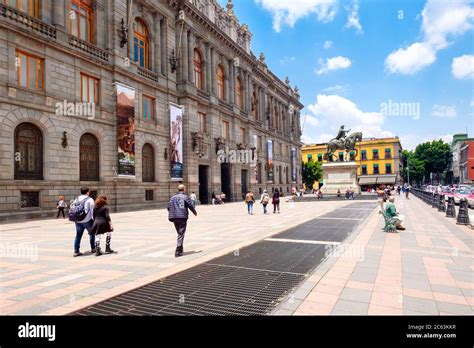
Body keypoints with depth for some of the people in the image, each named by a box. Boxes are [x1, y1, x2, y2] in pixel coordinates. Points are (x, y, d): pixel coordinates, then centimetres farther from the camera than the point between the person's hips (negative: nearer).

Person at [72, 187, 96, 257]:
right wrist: (93, 219, 0)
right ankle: (93, 248, 22)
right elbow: (92, 210, -9)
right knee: (92, 234, 14)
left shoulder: (76, 200, 13)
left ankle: (76, 251, 5)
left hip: (78, 221, 5)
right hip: (87, 220, -4)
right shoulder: (90, 200, -5)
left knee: (78, 236, 7)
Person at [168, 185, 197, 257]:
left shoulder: (173, 197, 11)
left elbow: (169, 207, 5)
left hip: (174, 218, 5)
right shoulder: (186, 197, -2)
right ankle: (178, 252, -9)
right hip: (183, 217, -5)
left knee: (179, 233, 20)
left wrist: (171, 215, 16)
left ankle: (180, 249, 30)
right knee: (181, 234, -3)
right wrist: (195, 212, 13)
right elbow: (190, 206, -4)